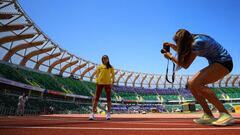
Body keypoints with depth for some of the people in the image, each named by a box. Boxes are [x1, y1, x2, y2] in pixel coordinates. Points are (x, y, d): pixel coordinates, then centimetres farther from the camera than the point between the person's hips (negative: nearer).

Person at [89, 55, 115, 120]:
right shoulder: (100, 66, 9)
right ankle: (93, 113, 3)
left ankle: (108, 113, 7)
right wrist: (96, 82, -4)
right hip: (100, 83, 0)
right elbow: (97, 74, 8)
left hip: (107, 83, 0)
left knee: (108, 98, 0)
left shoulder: (110, 67, 8)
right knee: (96, 98, -1)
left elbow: (113, 75, 5)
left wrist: (112, 82, -6)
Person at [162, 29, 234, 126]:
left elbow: (186, 65, -21)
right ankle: (208, 116, -2)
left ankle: (225, 114, -21)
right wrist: (172, 46, 12)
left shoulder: (198, 42, -23)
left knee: (196, 84, -25)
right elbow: (184, 52, 23)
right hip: (216, 63, 9)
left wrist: (170, 57, -10)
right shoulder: (193, 40, 4)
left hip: (224, 62, -9)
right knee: (191, 84, -1)